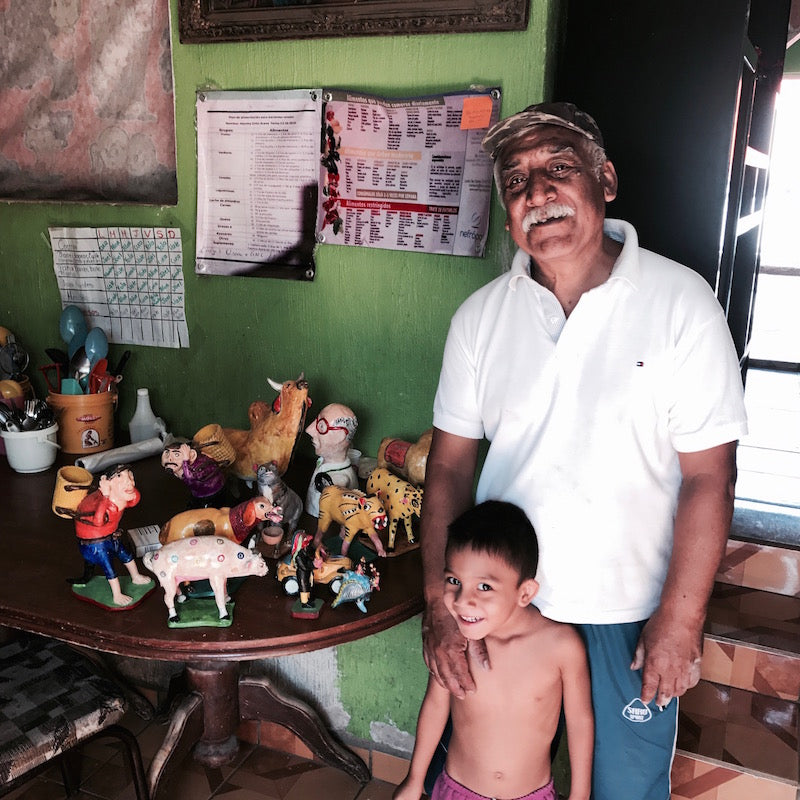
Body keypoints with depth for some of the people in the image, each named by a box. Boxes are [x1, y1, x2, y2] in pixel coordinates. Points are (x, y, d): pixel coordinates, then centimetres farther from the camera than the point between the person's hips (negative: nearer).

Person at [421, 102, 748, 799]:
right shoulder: (479, 316, -4)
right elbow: (451, 461, -2)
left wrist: (681, 620, -11)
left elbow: (708, 475, -12)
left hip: (632, 611, -2)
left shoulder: (680, 302, -13)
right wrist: (439, 602, -7)